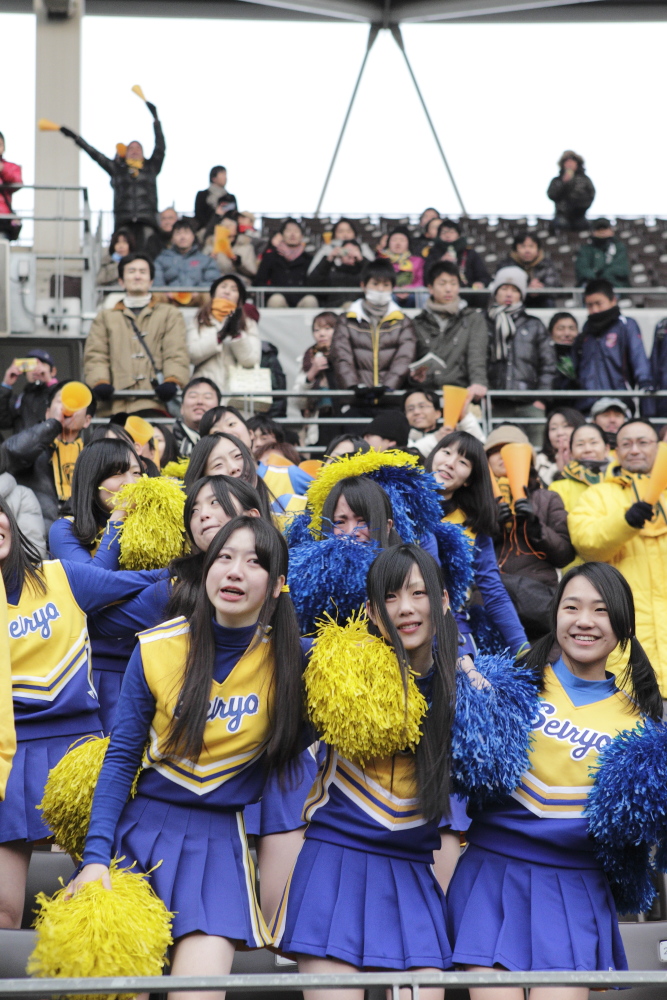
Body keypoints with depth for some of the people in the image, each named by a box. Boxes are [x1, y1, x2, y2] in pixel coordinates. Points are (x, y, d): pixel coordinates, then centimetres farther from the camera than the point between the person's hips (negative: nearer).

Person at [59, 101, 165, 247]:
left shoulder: (151, 168, 17)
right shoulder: (117, 168, 18)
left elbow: (160, 147, 12)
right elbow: (95, 154, 21)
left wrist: (155, 119, 9)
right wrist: (75, 137, 22)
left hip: (147, 219, 0)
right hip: (124, 221, 0)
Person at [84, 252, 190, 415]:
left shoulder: (170, 314, 22)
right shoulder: (105, 317, 24)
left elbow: (177, 354, 8)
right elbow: (95, 355, 11)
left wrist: (172, 380, -13)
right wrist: (100, 382, -10)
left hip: (156, 400, -1)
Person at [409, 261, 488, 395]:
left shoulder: (474, 318, 15)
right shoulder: (418, 323, 17)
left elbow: (477, 355, 0)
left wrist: (478, 382, -21)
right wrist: (414, 375, -10)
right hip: (425, 391, 0)